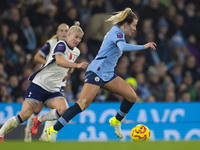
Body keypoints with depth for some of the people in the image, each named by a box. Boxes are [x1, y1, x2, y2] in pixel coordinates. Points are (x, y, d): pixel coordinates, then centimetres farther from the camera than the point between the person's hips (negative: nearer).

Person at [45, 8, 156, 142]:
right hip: (96, 72, -10)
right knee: (82, 104, -21)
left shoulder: (116, 32, 17)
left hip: (107, 75, 10)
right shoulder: (117, 32, -12)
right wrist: (144, 46, -29)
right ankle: (53, 130, -20)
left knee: (132, 96, 2)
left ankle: (116, 121, 24)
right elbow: (123, 47, -32)